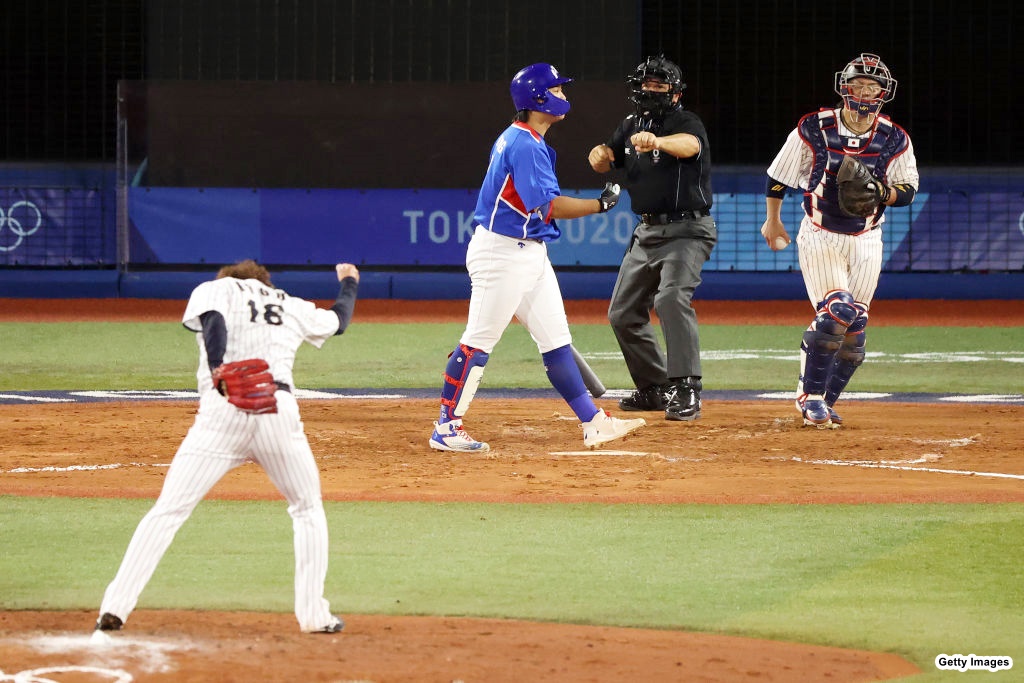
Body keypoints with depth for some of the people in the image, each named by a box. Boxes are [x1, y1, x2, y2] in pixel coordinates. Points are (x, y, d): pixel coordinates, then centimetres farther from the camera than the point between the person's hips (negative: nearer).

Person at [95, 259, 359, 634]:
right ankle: (313, 613, 14)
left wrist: (218, 371, -19)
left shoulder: (213, 289, 17)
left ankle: (116, 606, -11)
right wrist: (348, 283, 66)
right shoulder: (294, 307, 27)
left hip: (222, 411, -2)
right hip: (280, 413, 2)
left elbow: (212, 321, -6)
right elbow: (338, 320, 46)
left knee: (168, 510, -2)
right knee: (308, 510, 22)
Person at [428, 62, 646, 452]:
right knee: (479, 342, -5)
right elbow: (549, 206, -23)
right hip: (502, 254, -11)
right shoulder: (525, 145, -18)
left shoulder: (518, 139, 15)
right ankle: (446, 429, 1)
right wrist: (601, 204, -15)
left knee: (556, 342, 8)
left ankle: (594, 424, 9)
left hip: (529, 254, 11)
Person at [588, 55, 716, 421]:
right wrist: (601, 155, -12)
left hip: (686, 232, -8)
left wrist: (657, 142, -57)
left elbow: (690, 145, -36)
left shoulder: (685, 122, -13)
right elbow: (605, 162, 13)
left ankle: (686, 390, -31)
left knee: (671, 297, -29)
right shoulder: (632, 126, 10)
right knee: (623, 312, 11)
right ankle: (655, 388, 25)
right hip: (647, 233, 9)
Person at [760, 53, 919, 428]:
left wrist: (881, 192, -19)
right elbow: (779, 175, 4)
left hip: (866, 241, 3)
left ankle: (823, 401, 17)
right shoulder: (814, 128, -9)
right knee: (837, 310, -20)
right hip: (820, 237, -3)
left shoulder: (895, 140, -3)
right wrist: (772, 221, 12)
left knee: (853, 326, 2)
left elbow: (908, 191, 3)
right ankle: (810, 396, -8)